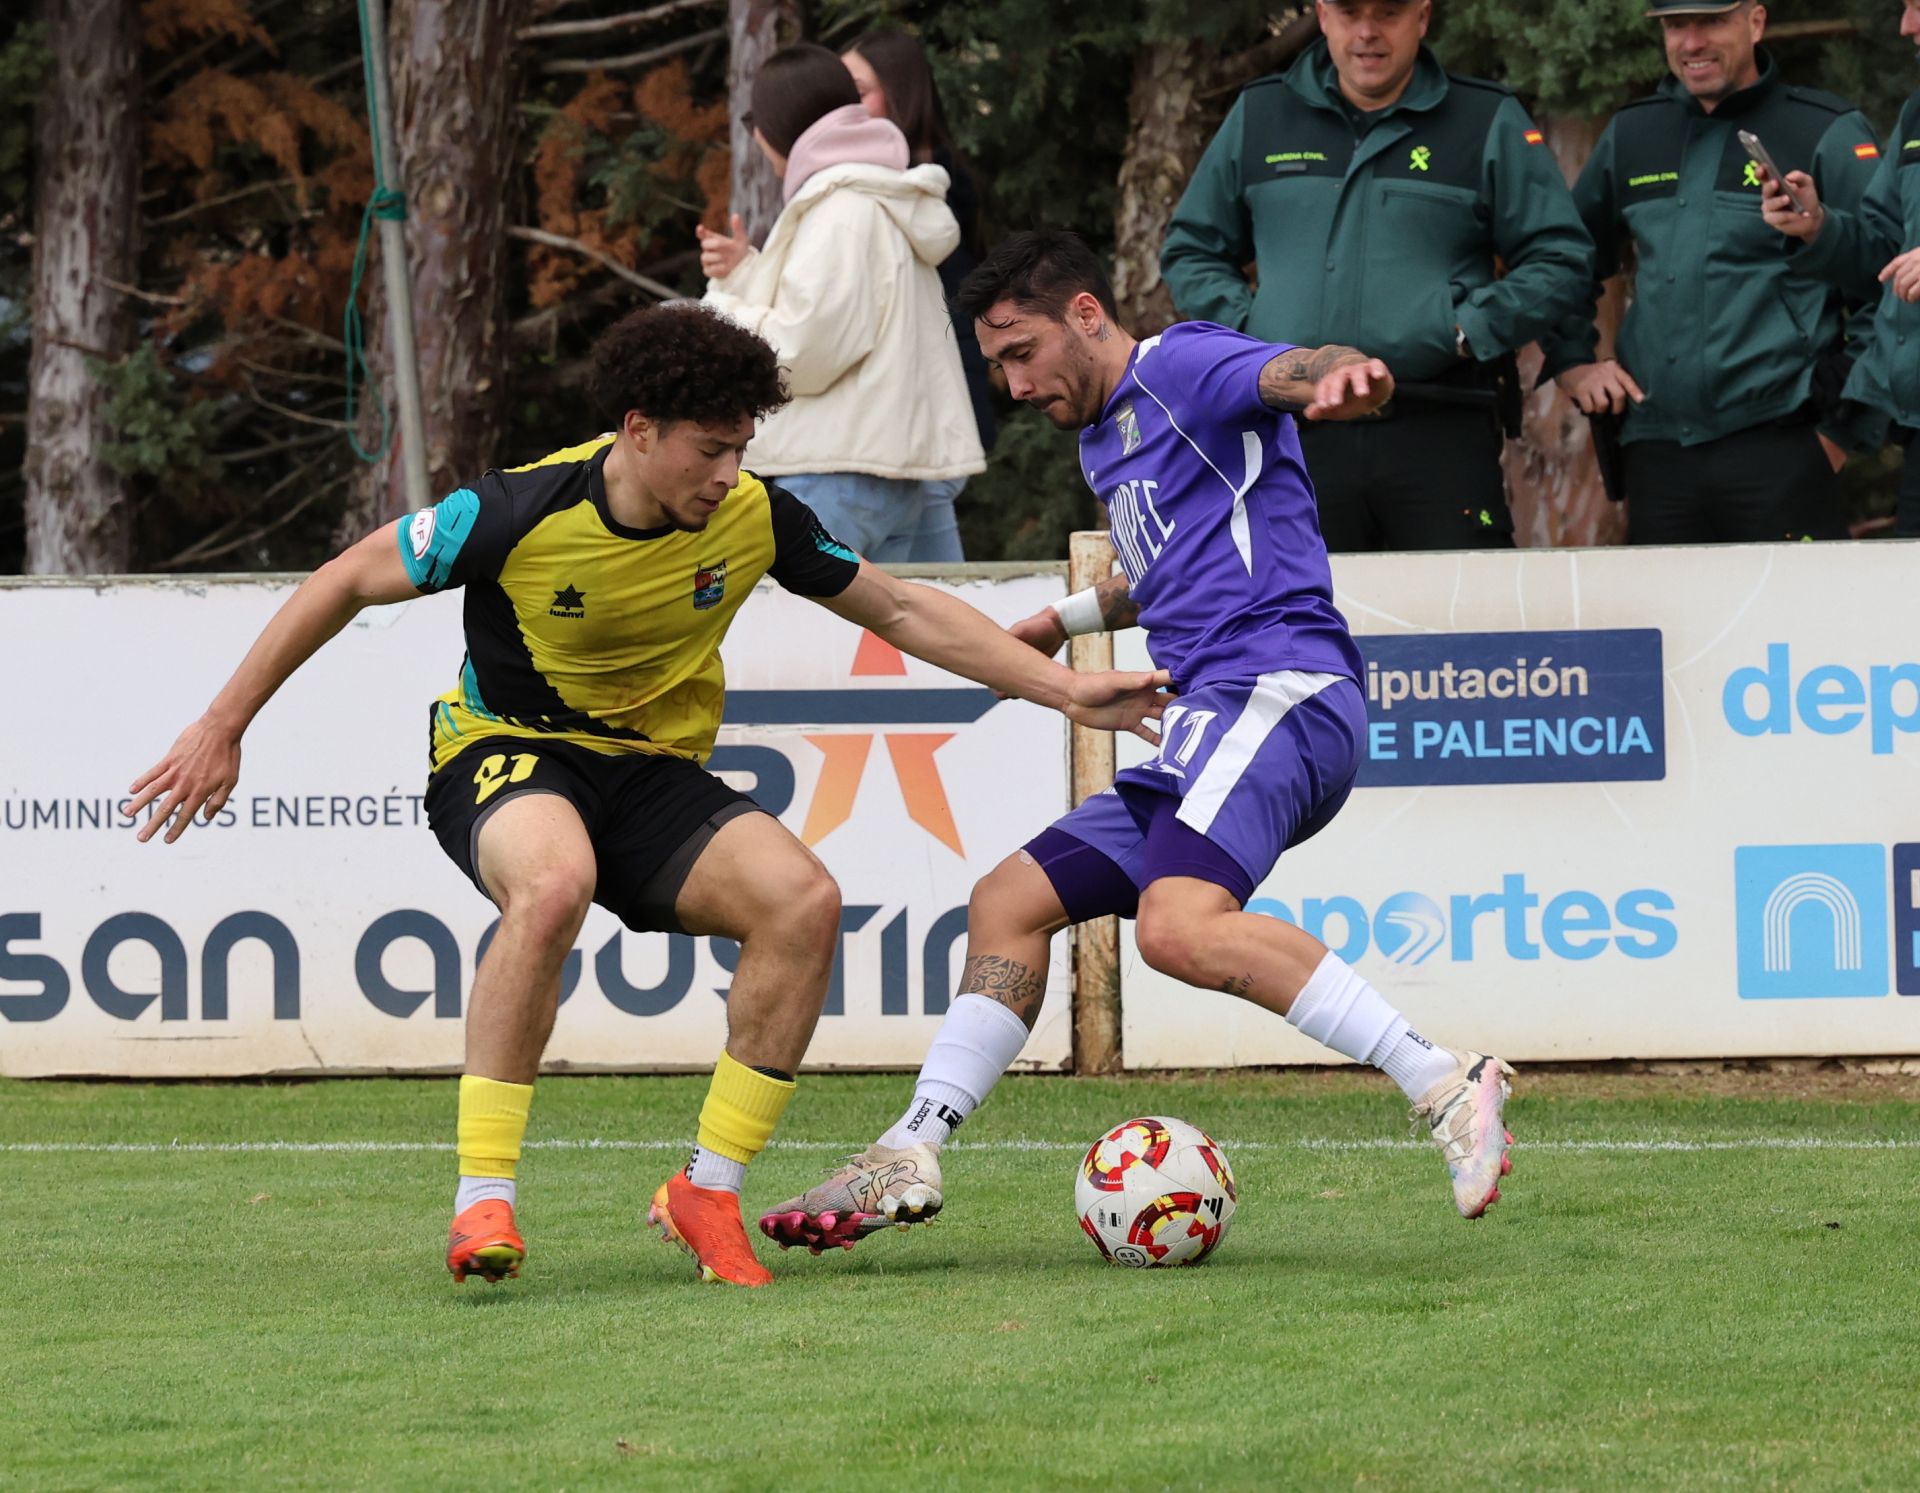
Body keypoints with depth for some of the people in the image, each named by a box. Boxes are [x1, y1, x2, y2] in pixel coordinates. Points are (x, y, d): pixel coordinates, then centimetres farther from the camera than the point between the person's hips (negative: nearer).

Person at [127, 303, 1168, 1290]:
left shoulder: (756, 518, -10)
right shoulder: (524, 512, -21)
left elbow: (900, 611, 6)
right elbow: (347, 581, -8)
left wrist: (1065, 689, 3)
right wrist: (222, 729, -6)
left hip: (652, 770, 4)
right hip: (503, 753, -4)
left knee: (803, 899, -24)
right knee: (554, 882, -40)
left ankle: (708, 1192, -9)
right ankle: (483, 1202, -31)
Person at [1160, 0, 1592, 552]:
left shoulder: (1490, 123, 8)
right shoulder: (1258, 118, 15)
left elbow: (1560, 260, 8)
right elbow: (1190, 253, 23)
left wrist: (1470, 330, -5)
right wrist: (1244, 330, 5)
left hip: (1441, 441, -2)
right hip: (1297, 439, 2)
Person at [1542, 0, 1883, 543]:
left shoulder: (1828, 134, 0)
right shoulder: (1631, 135, 15)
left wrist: (1845, 429, -5)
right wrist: (1572, 364, 16)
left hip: (1778, 452, -5)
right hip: (1655, 454, 5)